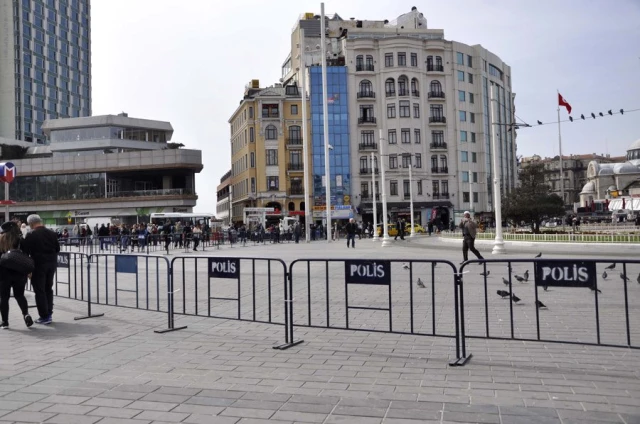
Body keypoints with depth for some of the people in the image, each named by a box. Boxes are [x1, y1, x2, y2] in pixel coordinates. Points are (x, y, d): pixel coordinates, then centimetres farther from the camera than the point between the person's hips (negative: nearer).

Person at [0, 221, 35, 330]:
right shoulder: (20, 239, 1)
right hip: (19, 271, 1)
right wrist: (28, 271, 6)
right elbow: (26, 253, 1)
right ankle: (26, 314, -10)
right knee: (19, 295, 13)